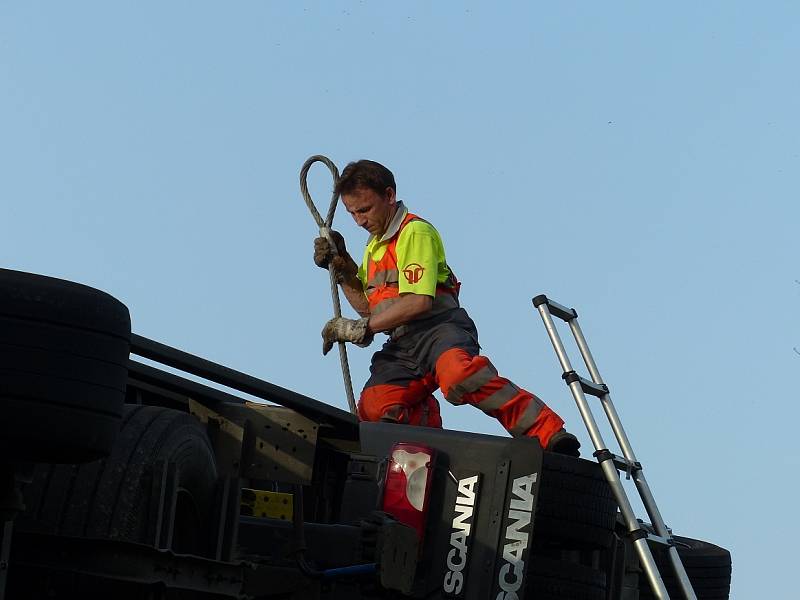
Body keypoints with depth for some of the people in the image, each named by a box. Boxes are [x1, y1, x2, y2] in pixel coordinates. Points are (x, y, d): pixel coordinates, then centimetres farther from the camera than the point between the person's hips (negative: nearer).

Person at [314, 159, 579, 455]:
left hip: (439, 328, -7)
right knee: (374, 406, -24)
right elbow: (368, 306, 32)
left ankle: (549, 435, -45)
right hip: (402, 346, 7)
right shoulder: (375, 244, 26)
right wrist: (340, 267, 18)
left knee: (460, 374, -41)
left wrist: (362, 328, -11)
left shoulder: (415, 232, -3)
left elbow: (419, 301, -15)